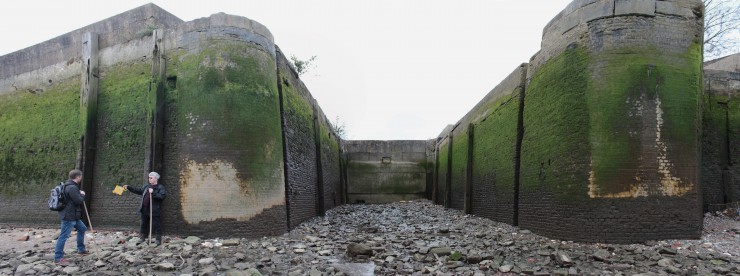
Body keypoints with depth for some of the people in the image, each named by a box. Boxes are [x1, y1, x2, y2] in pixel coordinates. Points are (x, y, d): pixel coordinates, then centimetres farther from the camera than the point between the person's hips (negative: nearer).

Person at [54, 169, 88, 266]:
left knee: (82, 228, 22)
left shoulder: (69, 186, 13)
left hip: (73, 215, 11)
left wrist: (79, 195, 9)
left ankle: (81, 249, 32)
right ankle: (58, 258, -2)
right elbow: (79, 201, -21)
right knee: (64, 236, -6)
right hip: (68, 216, -11)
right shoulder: (72, 187, -21)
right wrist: (82, 195, -3)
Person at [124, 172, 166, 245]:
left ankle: (158, 240, 8)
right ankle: (143, 238, 30)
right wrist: (128, 188, 17)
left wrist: (153, 193, -25)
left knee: (156, 225, -1)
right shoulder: (146, 186, 13)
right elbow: (138, 190, 21)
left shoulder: (160, 187, -7)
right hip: (145, 210, 7)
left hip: (154, 211, -7)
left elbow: (162, 196, -20)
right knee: (144, 225, 17)